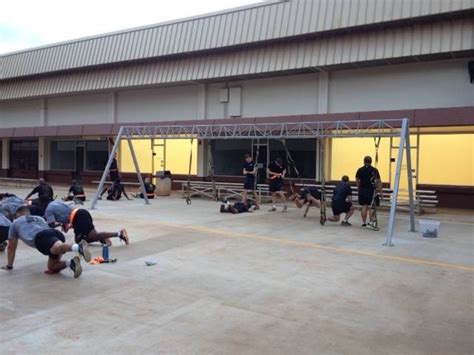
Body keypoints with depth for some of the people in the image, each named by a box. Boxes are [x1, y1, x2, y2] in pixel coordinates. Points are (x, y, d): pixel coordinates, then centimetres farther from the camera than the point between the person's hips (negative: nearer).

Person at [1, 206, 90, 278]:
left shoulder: (15, 223, 34)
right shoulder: (39, 218, 44)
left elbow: (11, 248, 37)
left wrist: (9, 265, 51)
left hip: (41, 237, -5)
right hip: (56, 233, 5)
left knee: (58, 247, -35)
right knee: (52, 267, 10)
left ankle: (78, 247, -67)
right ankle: (71, 263, -19)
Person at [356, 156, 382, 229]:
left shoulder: (360, 170, 5)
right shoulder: (374, 170, -3)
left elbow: (357, 180, 10)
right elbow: (378, 181, -6)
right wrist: (380, 191, -3)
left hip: (362, 190, 3)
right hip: (371, 190, -3)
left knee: (364, 206, 7)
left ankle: (364, 223, 11)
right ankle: (370, 222, -5)